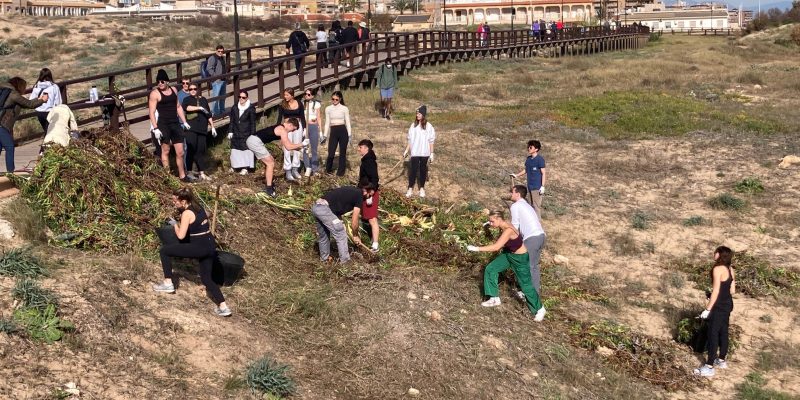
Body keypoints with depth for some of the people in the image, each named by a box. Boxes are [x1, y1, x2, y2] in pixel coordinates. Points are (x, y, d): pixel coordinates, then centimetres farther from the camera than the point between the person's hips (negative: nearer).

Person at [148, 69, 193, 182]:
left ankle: (182, 175, 16)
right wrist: (155, 128, -17)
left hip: (175, 123, 5)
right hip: (163, 125, -5)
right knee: (166, 150, 5)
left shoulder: (173, 90, 9)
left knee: (180, 152, 6)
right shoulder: (155, 93, -8)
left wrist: (184, 122, 15)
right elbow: (152, 112, -10)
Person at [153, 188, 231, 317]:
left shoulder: (187, 213, -11)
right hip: (211, 246, 9)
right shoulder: (198, 207, 13)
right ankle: (223, 307, 10)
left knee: (164, 250, 3)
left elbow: (181, 235, -12)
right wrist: (180, 223, 21)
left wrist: (175, 224, 4)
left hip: (200, 247, -9)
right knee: (206, 278, 19)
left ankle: (168, 284, 10)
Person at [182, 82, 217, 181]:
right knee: (191, 150, -6)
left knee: (201, 150, 2)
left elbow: (209, 115, 20)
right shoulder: (187, 99, 6)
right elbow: (186, 107, -18)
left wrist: (212, 127, 16)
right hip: (191, 129, -4)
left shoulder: (203, 100, 17)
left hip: (202, 129, 4)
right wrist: (200, 108, -22)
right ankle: (189, 172, 0)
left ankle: (201, 173, 4)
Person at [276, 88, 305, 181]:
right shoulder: (282, 105, -4)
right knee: (287, 149, -1)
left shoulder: (299, 104, 0)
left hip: (298, 127, 2)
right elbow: (280, 118, 2)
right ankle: (288, 171, 2)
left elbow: (302, 117, 5)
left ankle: (295, 169, 17)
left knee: (297, 148, 7)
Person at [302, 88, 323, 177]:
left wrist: (320, 130, 1)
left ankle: (315, 169, 13)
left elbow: (319, 118, 5)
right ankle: (308, 168, -4)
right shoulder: (302, 103, 6)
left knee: (314, 149, 5)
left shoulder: (317, 104, 2)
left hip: (313, 127, -1)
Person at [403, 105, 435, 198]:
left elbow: (431, 141, -4)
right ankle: (410, 189, 6)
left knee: (423, 169, 10)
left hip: (425, 152, -1)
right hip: (415, 152, 1)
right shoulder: (413, 125, 1)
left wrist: (432, 153, -4)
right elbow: (410, 139, 7)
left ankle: (422, 188, 21)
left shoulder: (429, 126, -6)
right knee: (413, 169, 0)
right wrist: (406, 150, 7)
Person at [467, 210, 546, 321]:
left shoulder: (508, 230, -37)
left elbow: (496, 247, -43)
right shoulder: (502, 225, -10)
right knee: (490, 269, 5)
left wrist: (477, 248, -40)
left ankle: (540, 309, 19)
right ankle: (495, 299, 16)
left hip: (520, 258, -9)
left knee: (525, 284, 1)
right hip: (508, 253, 9)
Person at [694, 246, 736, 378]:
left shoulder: (718, 269, -20)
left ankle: (709, 367, -1)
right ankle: (722, 360, 32)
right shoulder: (730, 269, 5)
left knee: (713, 334, -4)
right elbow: (732, 290, 10)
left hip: (719, 307, -9)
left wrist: (708, 309, -18)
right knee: (723, 332, 19)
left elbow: (716, 291, -22)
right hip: (728, 304, 9)